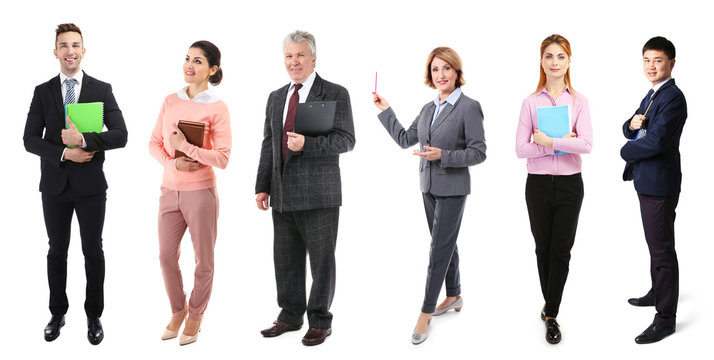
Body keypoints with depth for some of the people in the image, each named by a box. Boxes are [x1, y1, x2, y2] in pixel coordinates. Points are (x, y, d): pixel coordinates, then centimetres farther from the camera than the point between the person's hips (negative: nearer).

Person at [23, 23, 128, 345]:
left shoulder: (102, 90, -2)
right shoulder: (43, 92, 4)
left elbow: (120, 135, -10)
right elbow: (30, 139, -2)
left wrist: (83, 139, -22)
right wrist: (64, 153, -16)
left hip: (90, 185, -2)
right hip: (55, 185, 2)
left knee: (93, 252, 8)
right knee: (57, 252, 13)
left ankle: (94, 316, 21)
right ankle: (58, 313, 27)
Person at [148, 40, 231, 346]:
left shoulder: (217, 108, -7)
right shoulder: (170, 101, 7)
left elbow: (222, 158, -12)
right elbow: (154, 143, 8)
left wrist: (185, 146, -18)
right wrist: (173, 162, -10)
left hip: (201, 192, -4)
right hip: (170, 191, 4)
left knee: (203, 260, 6)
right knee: (167, 256, 10)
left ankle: (195, 315, 28)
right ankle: (177, 311, 32)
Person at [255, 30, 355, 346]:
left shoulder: (335, 94, -2)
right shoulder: (276, 98, 15)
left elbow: (346, 139, -9)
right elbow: (268, 145, 16)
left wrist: (307, 144, -22)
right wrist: (262, 187, 10)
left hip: (319, 195, -5)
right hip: (283, 195, 5)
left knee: (321, 260, 4)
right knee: (286, 260, 12)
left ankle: (320, 321, 16)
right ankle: (290, 316, 26)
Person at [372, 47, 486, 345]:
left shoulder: (469, 107, -11)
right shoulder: (428, 108, 10)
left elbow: (478, 152, -14)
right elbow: (404, 139, 16)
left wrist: (443, 155, -23)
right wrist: (385, 110, 13)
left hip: (453, 188, -7)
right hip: (429, 186, 7)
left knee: (440, 248, -4)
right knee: (446, 244, 16)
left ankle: (426, 312, 2)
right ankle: (454, 296, 31)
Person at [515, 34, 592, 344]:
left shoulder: (578, 101, 1)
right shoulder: (531, 102, 2)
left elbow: (586, 145, -12)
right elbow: (520, 149, -6)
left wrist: (548, 140, -17)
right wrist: (562, 143, -13)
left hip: (569, 183, -1)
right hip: (538, 183, 1)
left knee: (561, 250, 0)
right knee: (543, 249, 10)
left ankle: (551, 315, 8)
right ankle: (551, 306, 28)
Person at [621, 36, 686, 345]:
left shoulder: (673, 98, -18)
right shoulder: (651, 95, 15)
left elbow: (655, 142, -27)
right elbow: (631, 132, 16)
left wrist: (627, 151, -9)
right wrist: (632, 124, -7)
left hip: (659, 184, -10)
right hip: (647, 181, 10)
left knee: (662, 249, -5)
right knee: (655, 245, 23)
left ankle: (666, 318, 2)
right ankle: (658, 293, 39)